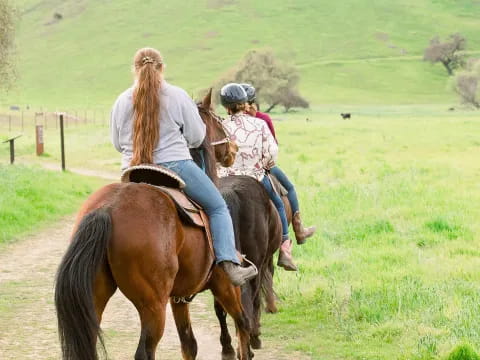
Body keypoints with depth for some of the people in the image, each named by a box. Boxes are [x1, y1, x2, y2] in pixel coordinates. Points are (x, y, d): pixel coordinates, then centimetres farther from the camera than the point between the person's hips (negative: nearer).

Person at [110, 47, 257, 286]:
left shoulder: (121, 101, 4)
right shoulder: (178, 96, -4)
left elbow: (117, 144, 12)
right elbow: (196, 137, 0)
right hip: (175, 166, -3)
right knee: (218, 208, 8)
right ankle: (229, 264, -8)